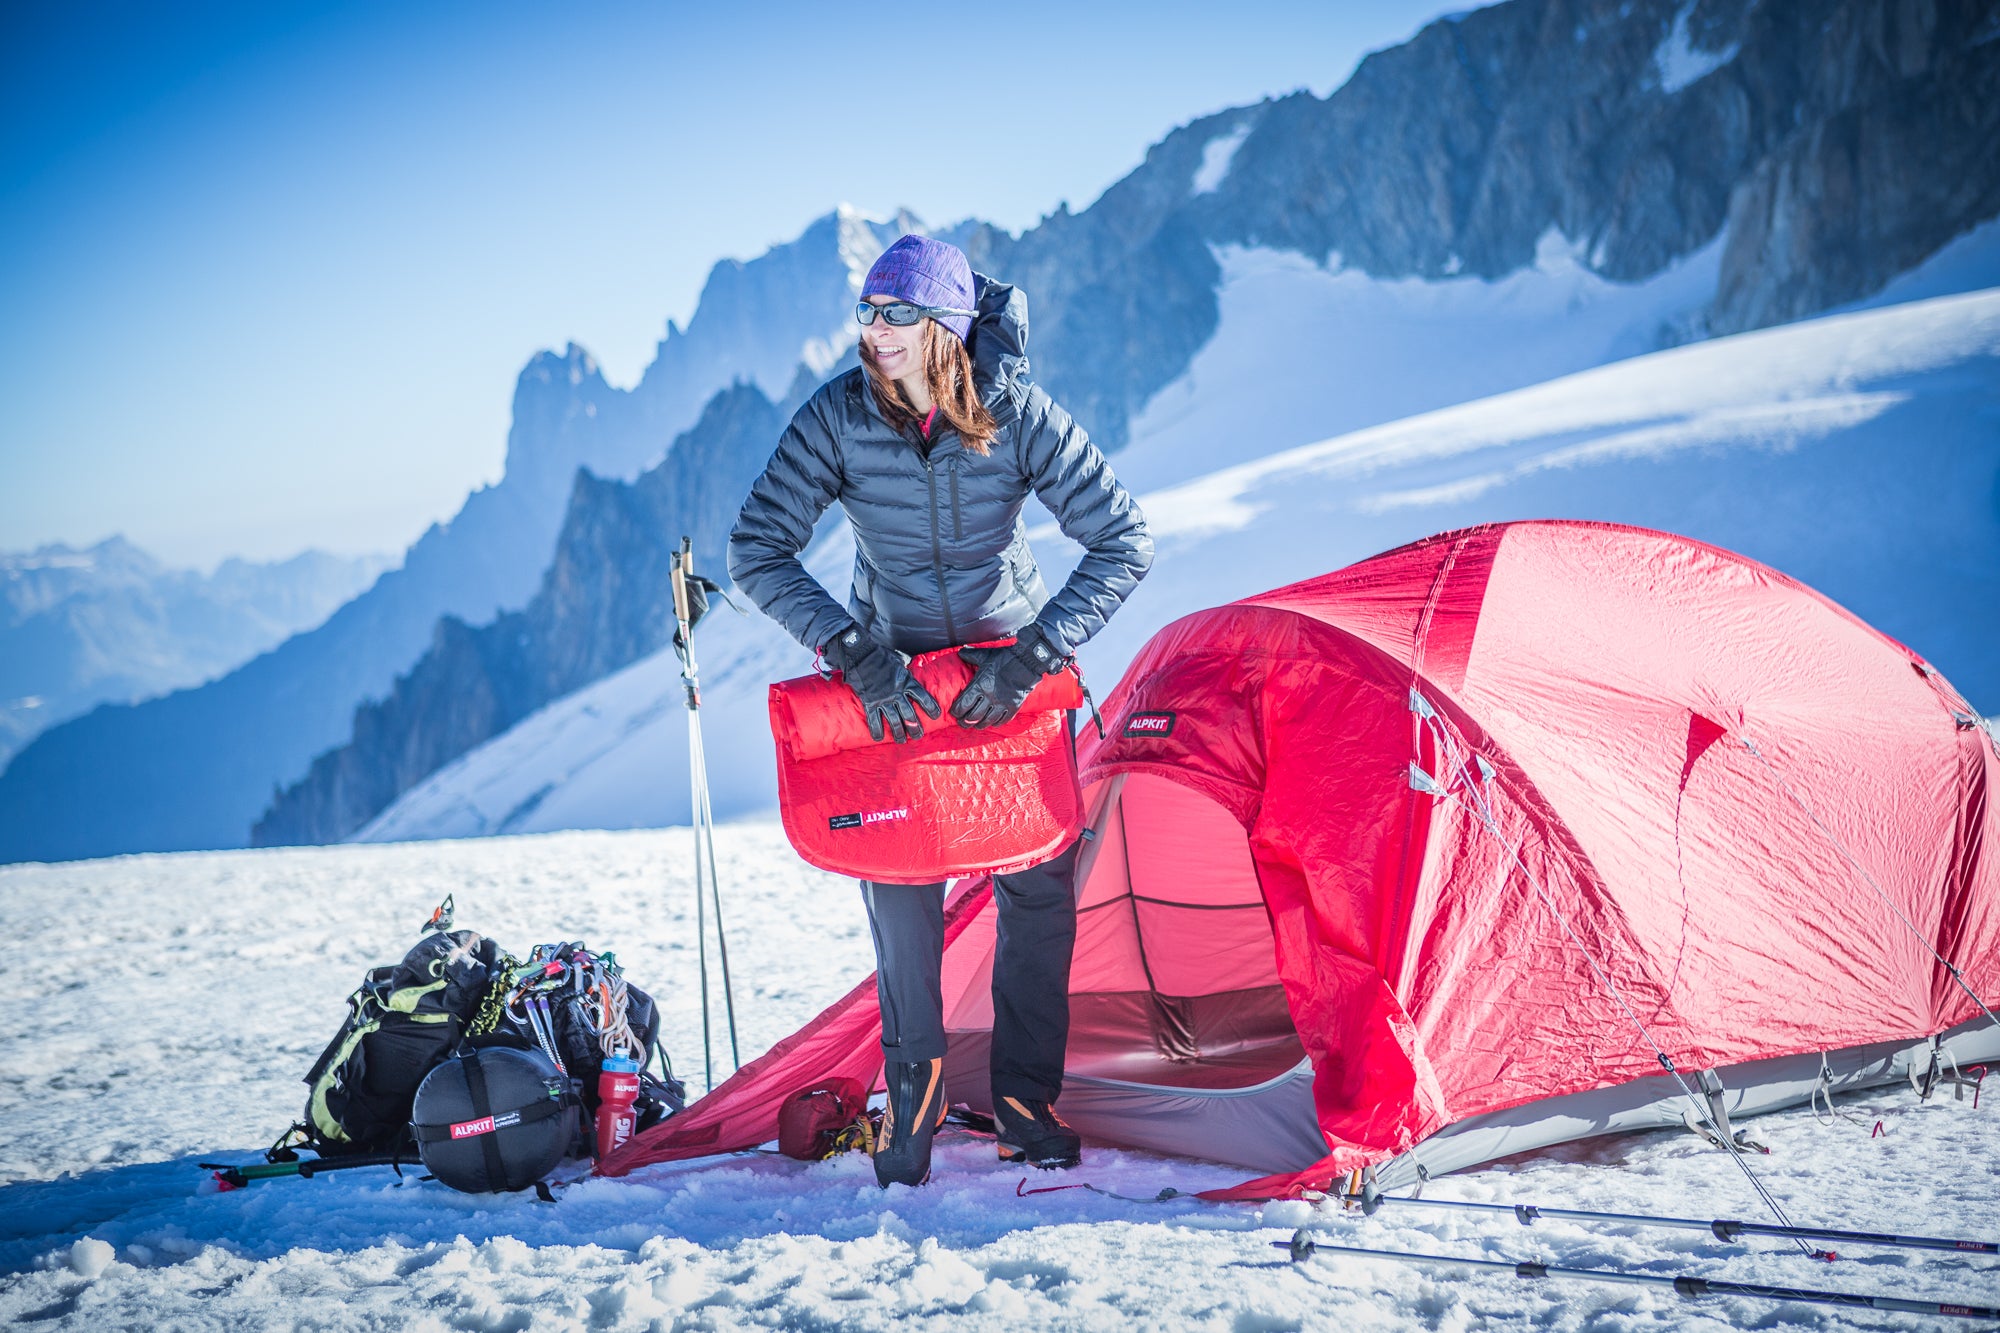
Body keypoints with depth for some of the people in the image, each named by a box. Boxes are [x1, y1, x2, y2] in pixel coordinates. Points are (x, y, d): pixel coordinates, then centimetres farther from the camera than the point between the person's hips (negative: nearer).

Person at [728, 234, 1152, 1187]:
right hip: (895, 674, 0)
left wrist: (1034, 655, -29)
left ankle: (1026, 1097, 15)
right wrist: (854, 653, -29)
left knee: (1039, 884, 0)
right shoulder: (837, 418, -19)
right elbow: (756, 550, -19)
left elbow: (1123, 544, -20)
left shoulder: (1018, 415, -21)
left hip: (1011, 669, 0)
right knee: (898, 880, -9)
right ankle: (911, 1095, 7)